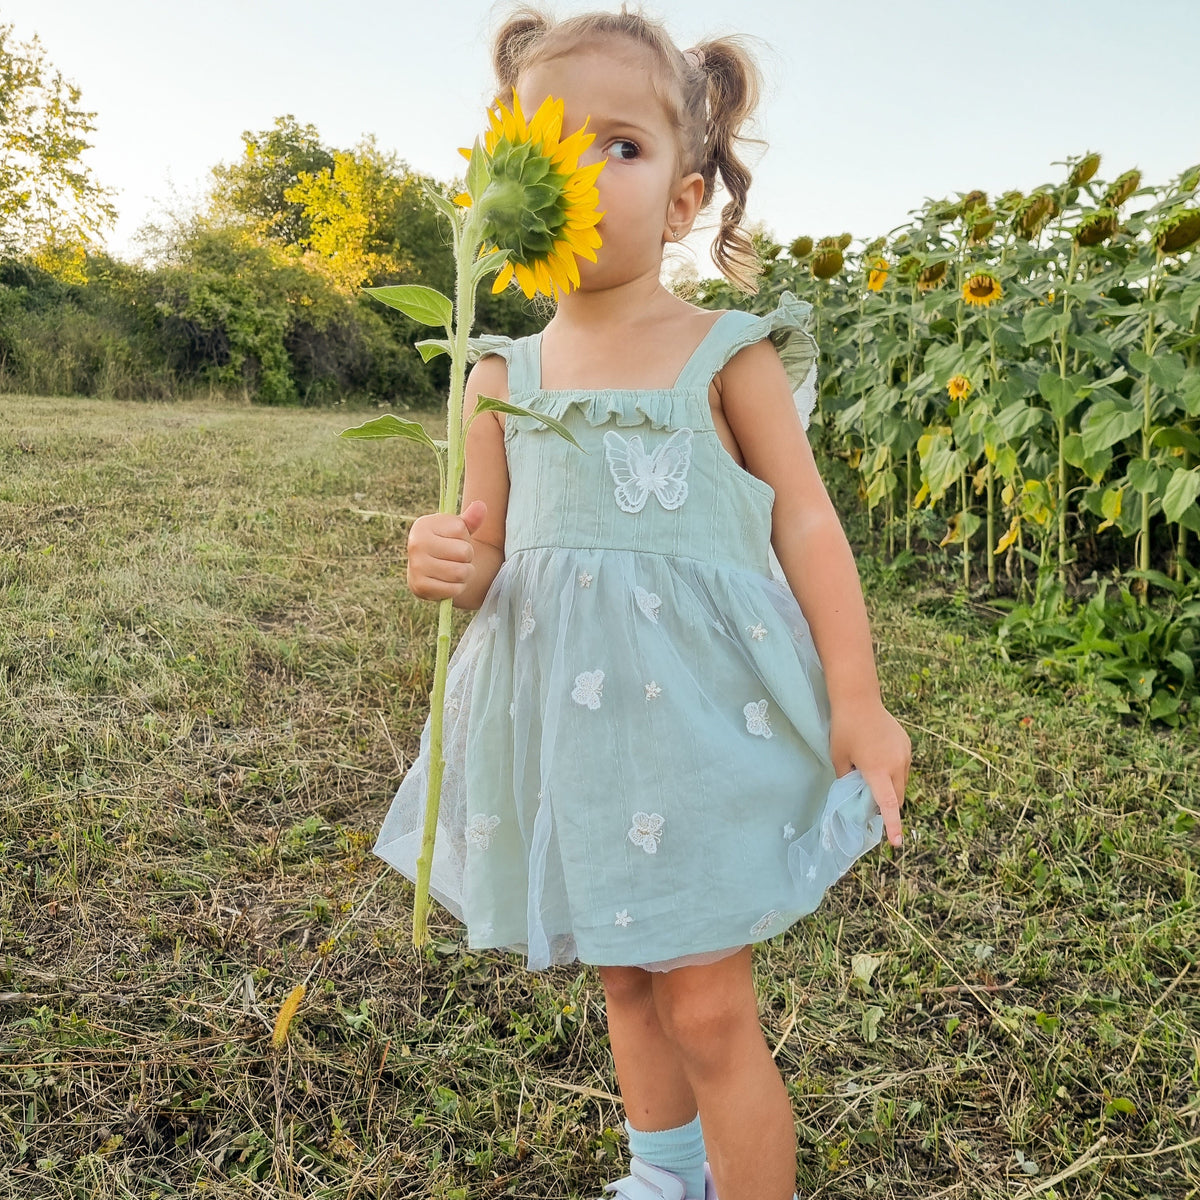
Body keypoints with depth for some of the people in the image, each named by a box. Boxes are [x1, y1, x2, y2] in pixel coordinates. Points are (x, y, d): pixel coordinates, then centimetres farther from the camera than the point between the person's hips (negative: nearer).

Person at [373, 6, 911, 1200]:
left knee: (708, 1008, 1)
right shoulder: (504, 376, 3)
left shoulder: (727, 355, -6)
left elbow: (805, 521, -5)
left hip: (702, 708, -4)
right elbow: (489, 545, 8)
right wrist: (452, 565, -17)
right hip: (567, 723, 4)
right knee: (625, 979, 22)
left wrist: (856, 703, -8)